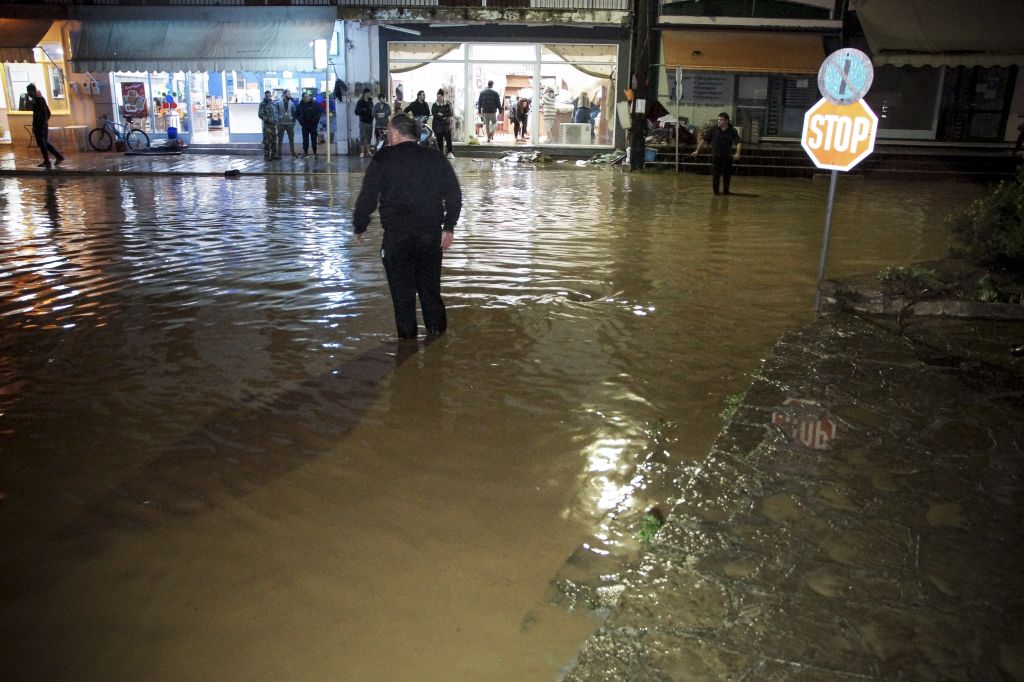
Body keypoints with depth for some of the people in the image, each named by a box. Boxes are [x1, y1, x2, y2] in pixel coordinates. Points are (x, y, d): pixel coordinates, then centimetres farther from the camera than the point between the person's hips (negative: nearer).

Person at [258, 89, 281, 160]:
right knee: (267, 141, -5)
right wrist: (266, 119, -18)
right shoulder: (263, 104, -3)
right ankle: (267, 156, -1)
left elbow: (278, 112, 22)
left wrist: (278, 118, 8)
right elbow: (260, 114, -9)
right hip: (267, 124, -5)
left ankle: (274, 154, 19)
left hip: (274, 124, 5)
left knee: (274, 140, 11)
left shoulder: (274, 103, 13)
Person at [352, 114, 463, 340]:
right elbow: (454, 195, 6)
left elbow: (368, 196, -6)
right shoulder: (436, 158, 6)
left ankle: (407, 335, 10)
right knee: (430, 284, 15)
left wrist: (360, 226, 7)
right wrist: (449, 227, 11)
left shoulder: (383, 159, -4)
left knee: (402, 288, 6)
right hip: (431, 234, 4)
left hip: (396, 236, -3)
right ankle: (437, 329, 21)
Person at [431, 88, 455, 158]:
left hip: (447, 125, 1)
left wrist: (442, 114, -13)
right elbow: (435, 115, -10)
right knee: (439, 140, 0)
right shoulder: (434, 105, 2)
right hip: (438, 125, -1)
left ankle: (450, 153, -1)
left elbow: (450, 113, -4)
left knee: (448, 139, -8)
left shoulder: (447, 105, 7)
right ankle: (441, 154, 8)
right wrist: (445, 116, -12)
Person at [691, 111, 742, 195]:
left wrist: (737, 153, -23)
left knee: (727, 175, 8)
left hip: (727, 157, 1)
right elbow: (704, 140, -2)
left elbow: (738, 142, -7)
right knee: (715, 175, -2)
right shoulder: (713, 130, -3)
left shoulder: (732, 131, -2)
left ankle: (726, 190, 23)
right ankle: (715, 191, 11)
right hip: (716, 157, -1)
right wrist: (697, 150, -8)